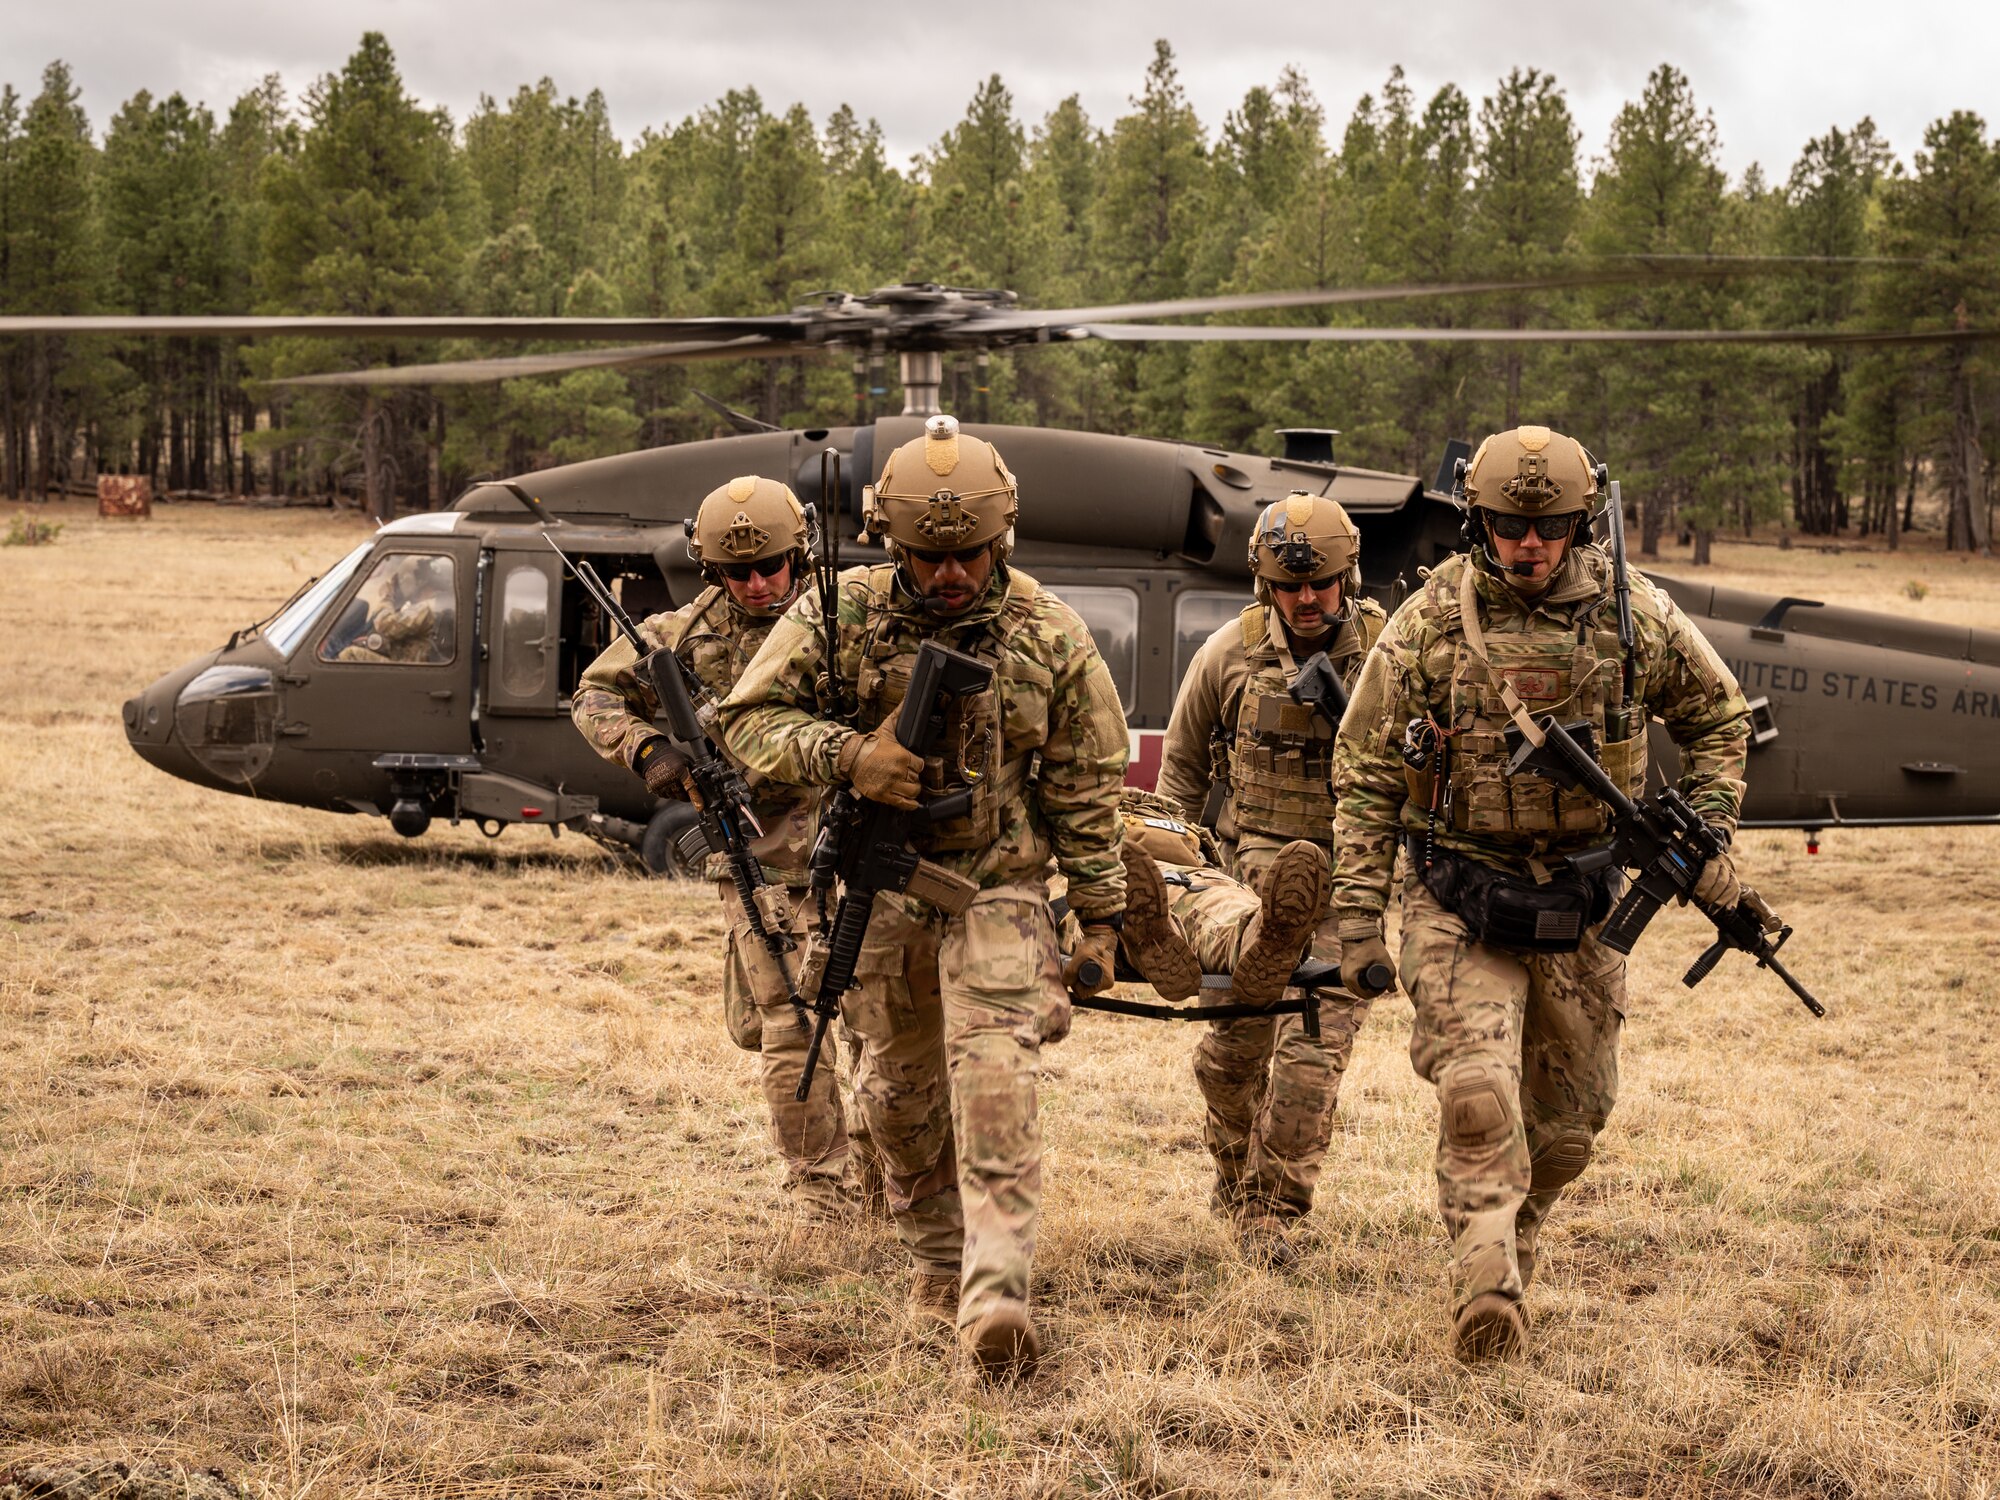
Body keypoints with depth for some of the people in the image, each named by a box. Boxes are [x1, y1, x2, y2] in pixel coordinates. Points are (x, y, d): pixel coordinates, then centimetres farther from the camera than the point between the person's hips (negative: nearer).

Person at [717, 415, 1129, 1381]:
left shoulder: (1049, 637, -6)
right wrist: (846, 756, -23)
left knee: (994, 1091, -17)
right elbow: (749, 720, -6)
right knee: (900, 1093, 14)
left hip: (998, 892, -2)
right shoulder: (841, 615, -6)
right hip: (879, 892, 2)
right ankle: (938, 1260, 35)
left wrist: (1100, 914, 2)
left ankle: (995, 1299, -24)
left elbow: (1085, 786, 1)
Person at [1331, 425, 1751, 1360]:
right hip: (1459, 898, -3)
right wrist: (1358, 915, -6)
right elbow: (1364, 773, -1)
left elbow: (1718, 719, 15)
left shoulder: (1633, 616, -2)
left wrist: (1708, 832, 2)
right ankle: (1487, 1287, -21)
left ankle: (1513, 1246, 34)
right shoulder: (1428, 624, -7)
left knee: (1568, 1116, 10)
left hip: (1582, 898, 3)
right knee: (1476, 1090, -20)